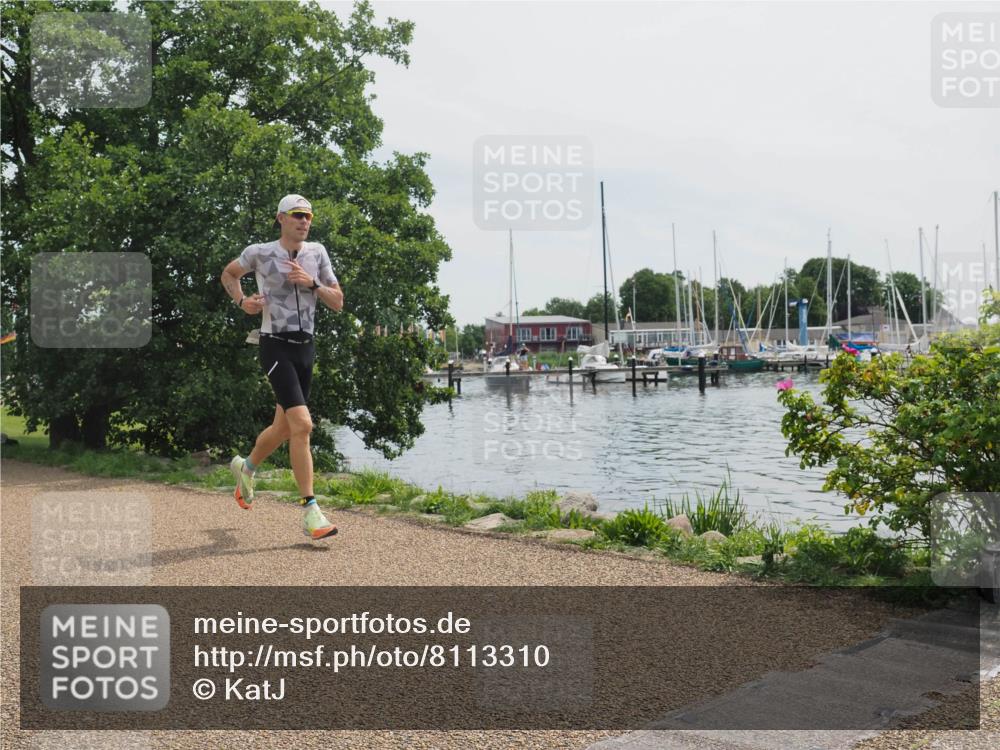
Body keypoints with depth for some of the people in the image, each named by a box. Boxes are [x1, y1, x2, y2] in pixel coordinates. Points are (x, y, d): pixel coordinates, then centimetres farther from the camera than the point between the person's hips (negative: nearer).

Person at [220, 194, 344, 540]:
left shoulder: (316, 252, 7)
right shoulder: (260, 252, -4)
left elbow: (338, 302, 7)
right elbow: (228, 274, 16)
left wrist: (312, 283, -10)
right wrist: (241, 301, -2)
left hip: (305, 347, 6)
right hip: (276, 346, -6)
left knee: (284, 427, 16)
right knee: (302, 424, -19)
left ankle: (245, 467, 46)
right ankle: (310, 512, -15)